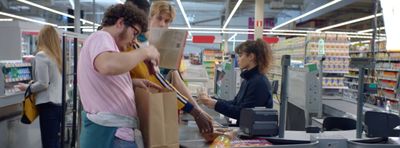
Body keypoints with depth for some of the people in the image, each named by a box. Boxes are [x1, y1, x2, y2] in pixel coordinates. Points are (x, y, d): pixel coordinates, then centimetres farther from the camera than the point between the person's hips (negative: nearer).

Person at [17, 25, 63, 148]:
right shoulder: (58, 55, 9)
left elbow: (43, 84, -14)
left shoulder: (41, 55, -10)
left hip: (48, 104, -7)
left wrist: (27, 88, 2)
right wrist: (32, 84, 23)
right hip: (59, 103, 7)